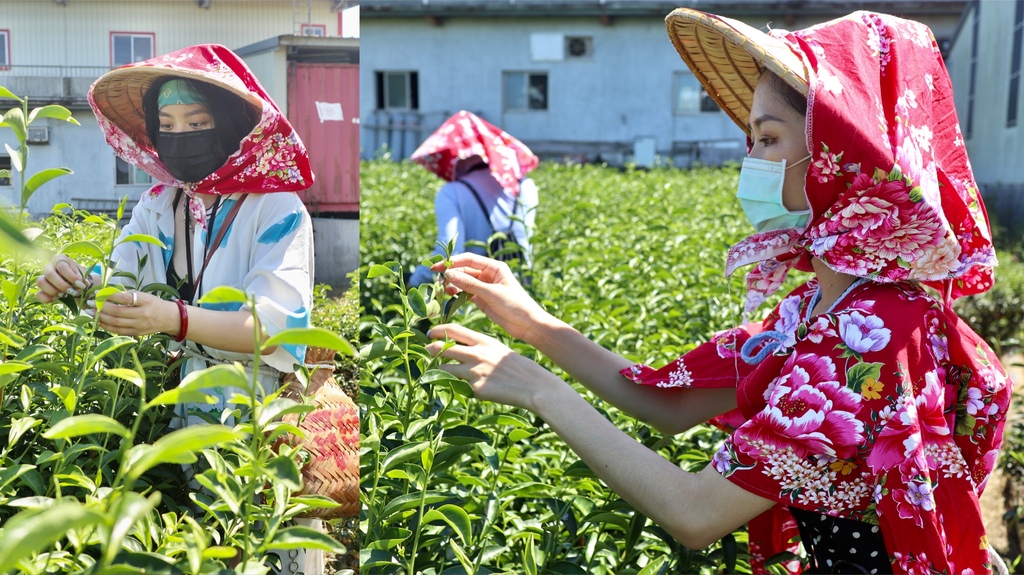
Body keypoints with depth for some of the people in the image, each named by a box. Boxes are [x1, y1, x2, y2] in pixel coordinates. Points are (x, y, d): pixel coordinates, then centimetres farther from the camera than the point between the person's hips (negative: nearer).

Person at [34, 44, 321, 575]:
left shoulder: (277, 210, -9)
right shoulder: (155, 208, 8)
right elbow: (117, 291, 1)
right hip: (165, 408, 4)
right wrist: (75, 285, -23)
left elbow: (274, 325, -21)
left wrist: (174, 319, -37)